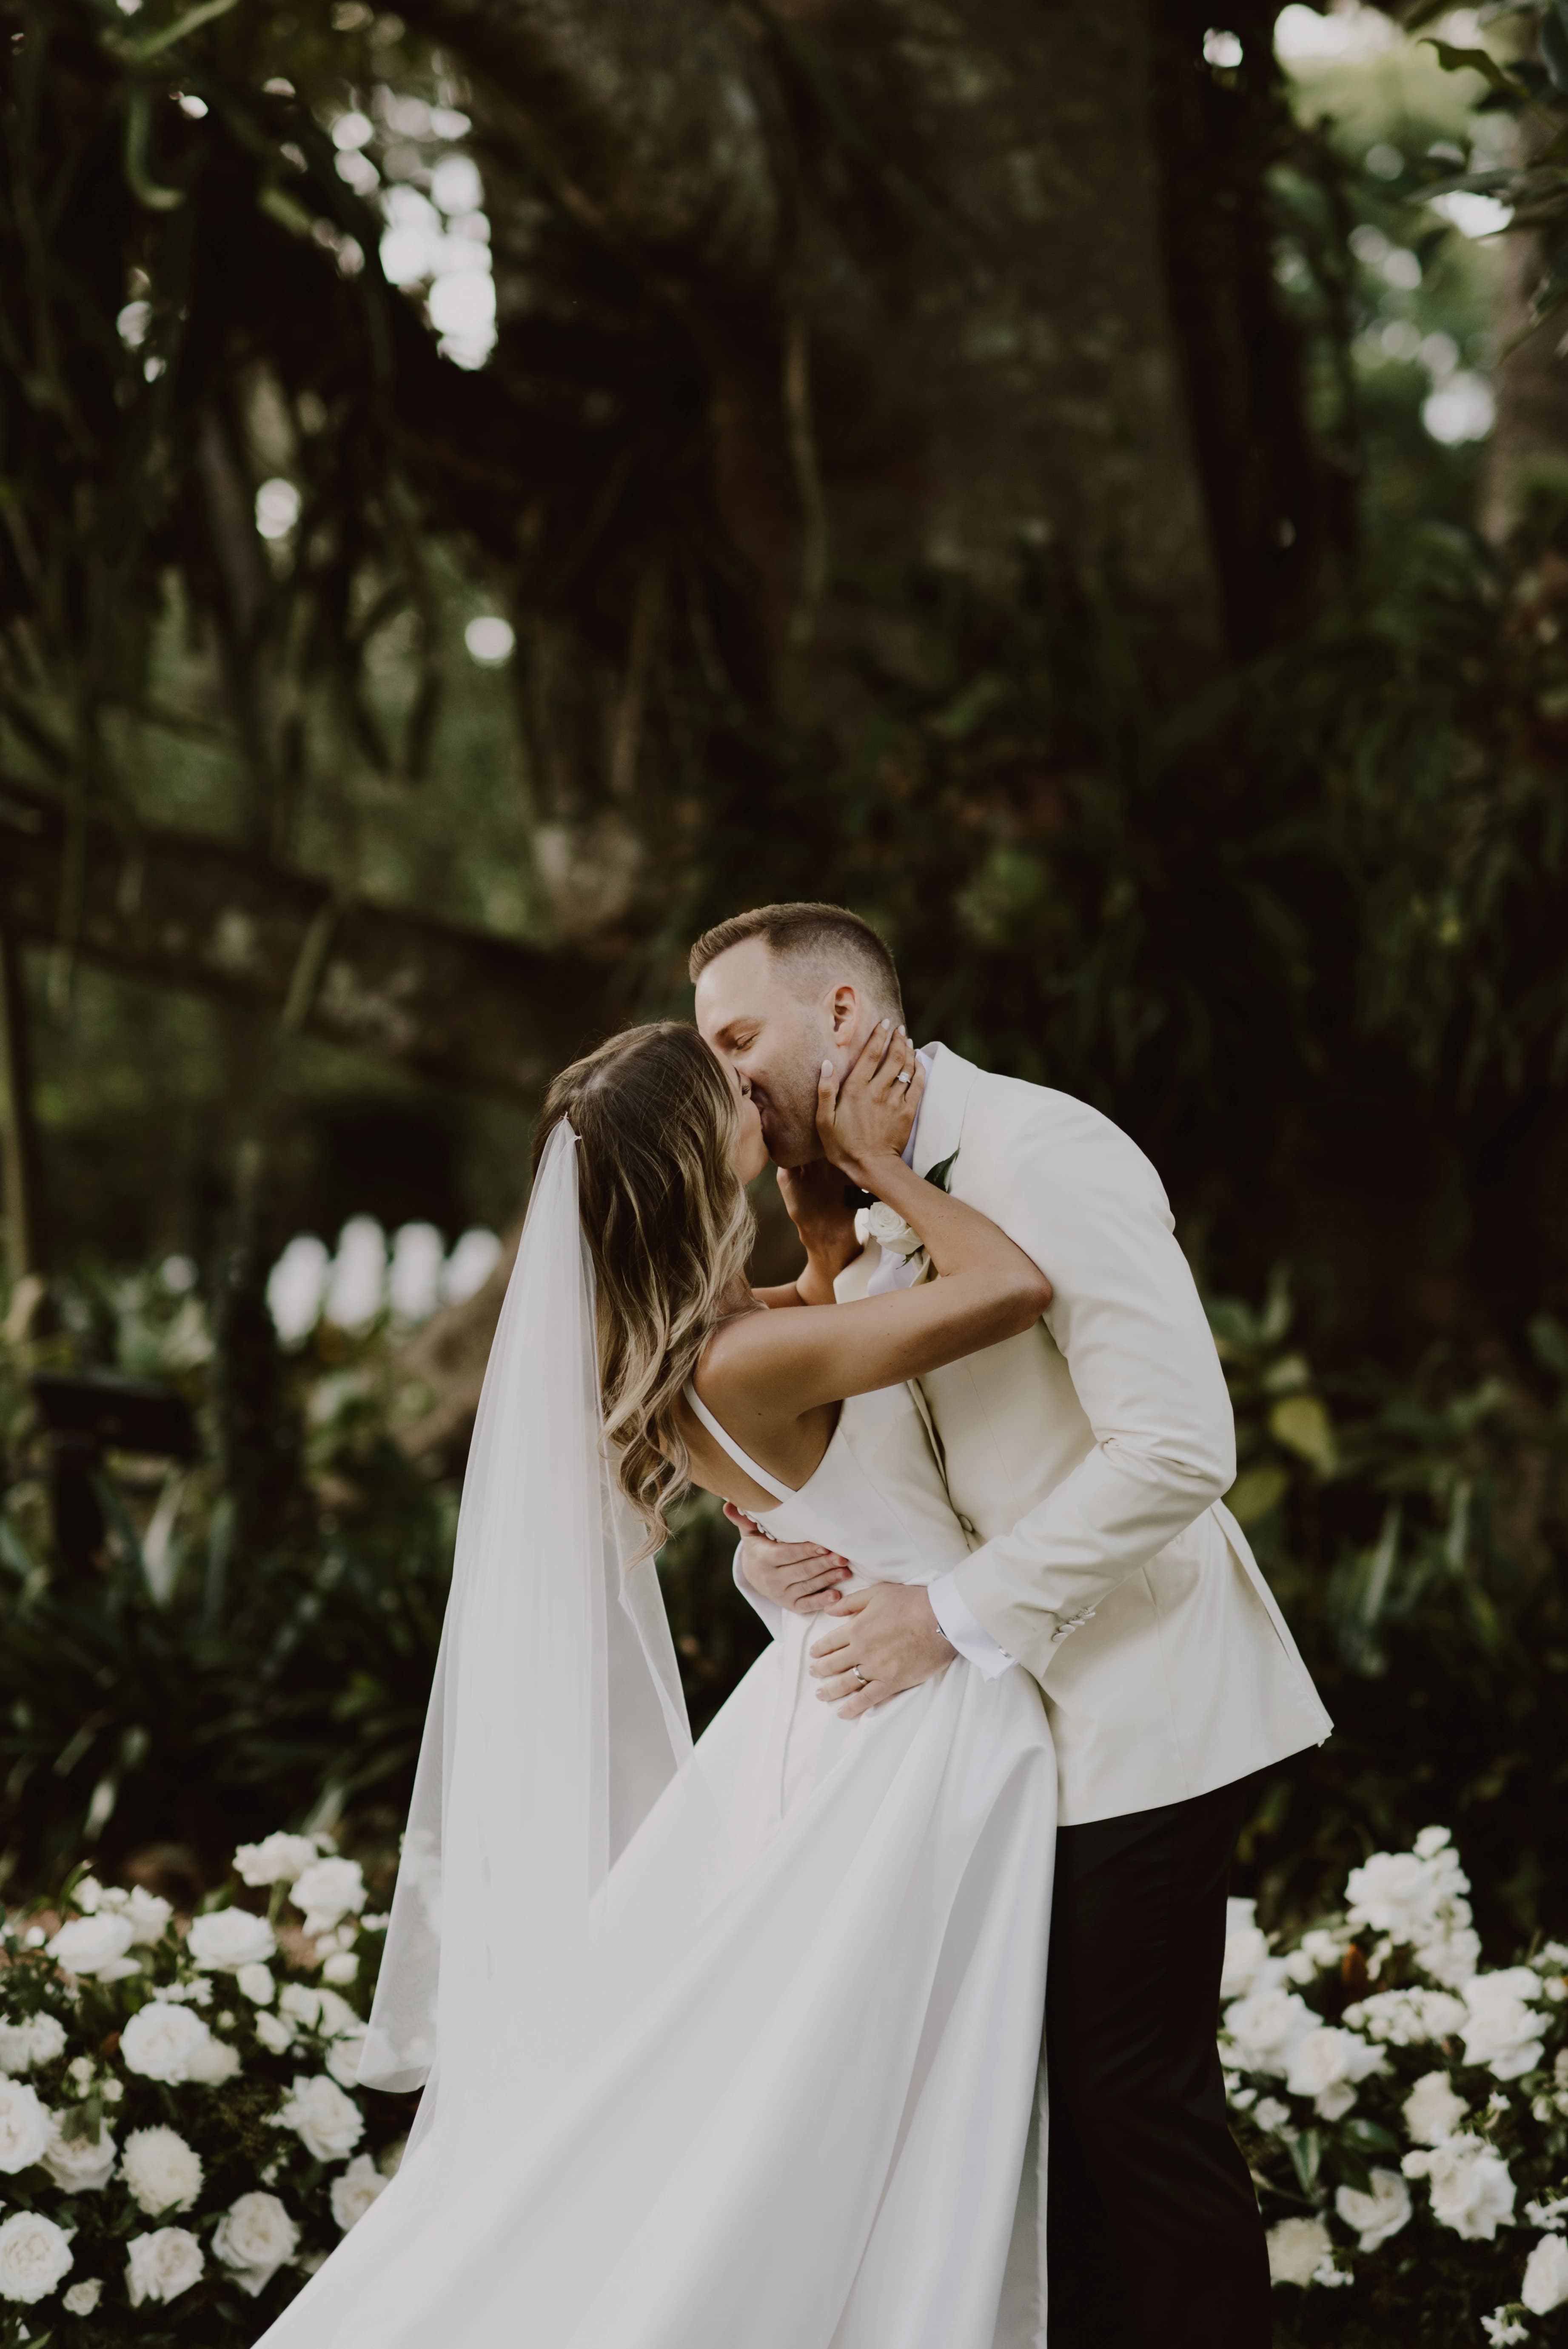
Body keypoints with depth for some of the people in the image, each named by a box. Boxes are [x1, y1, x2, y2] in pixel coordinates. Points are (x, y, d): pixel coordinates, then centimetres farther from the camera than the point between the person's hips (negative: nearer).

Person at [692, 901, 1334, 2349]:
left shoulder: (1044, 1154, -16)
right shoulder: (866, 1224, 12)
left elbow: (1178, 1445, -24)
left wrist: (957, 1614, -22)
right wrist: (770, 1560, -5)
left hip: (1132, 1714, -9)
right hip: (1012, 1721, 9)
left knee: (1137, 2099, -6)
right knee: (1049, 2096, 12)